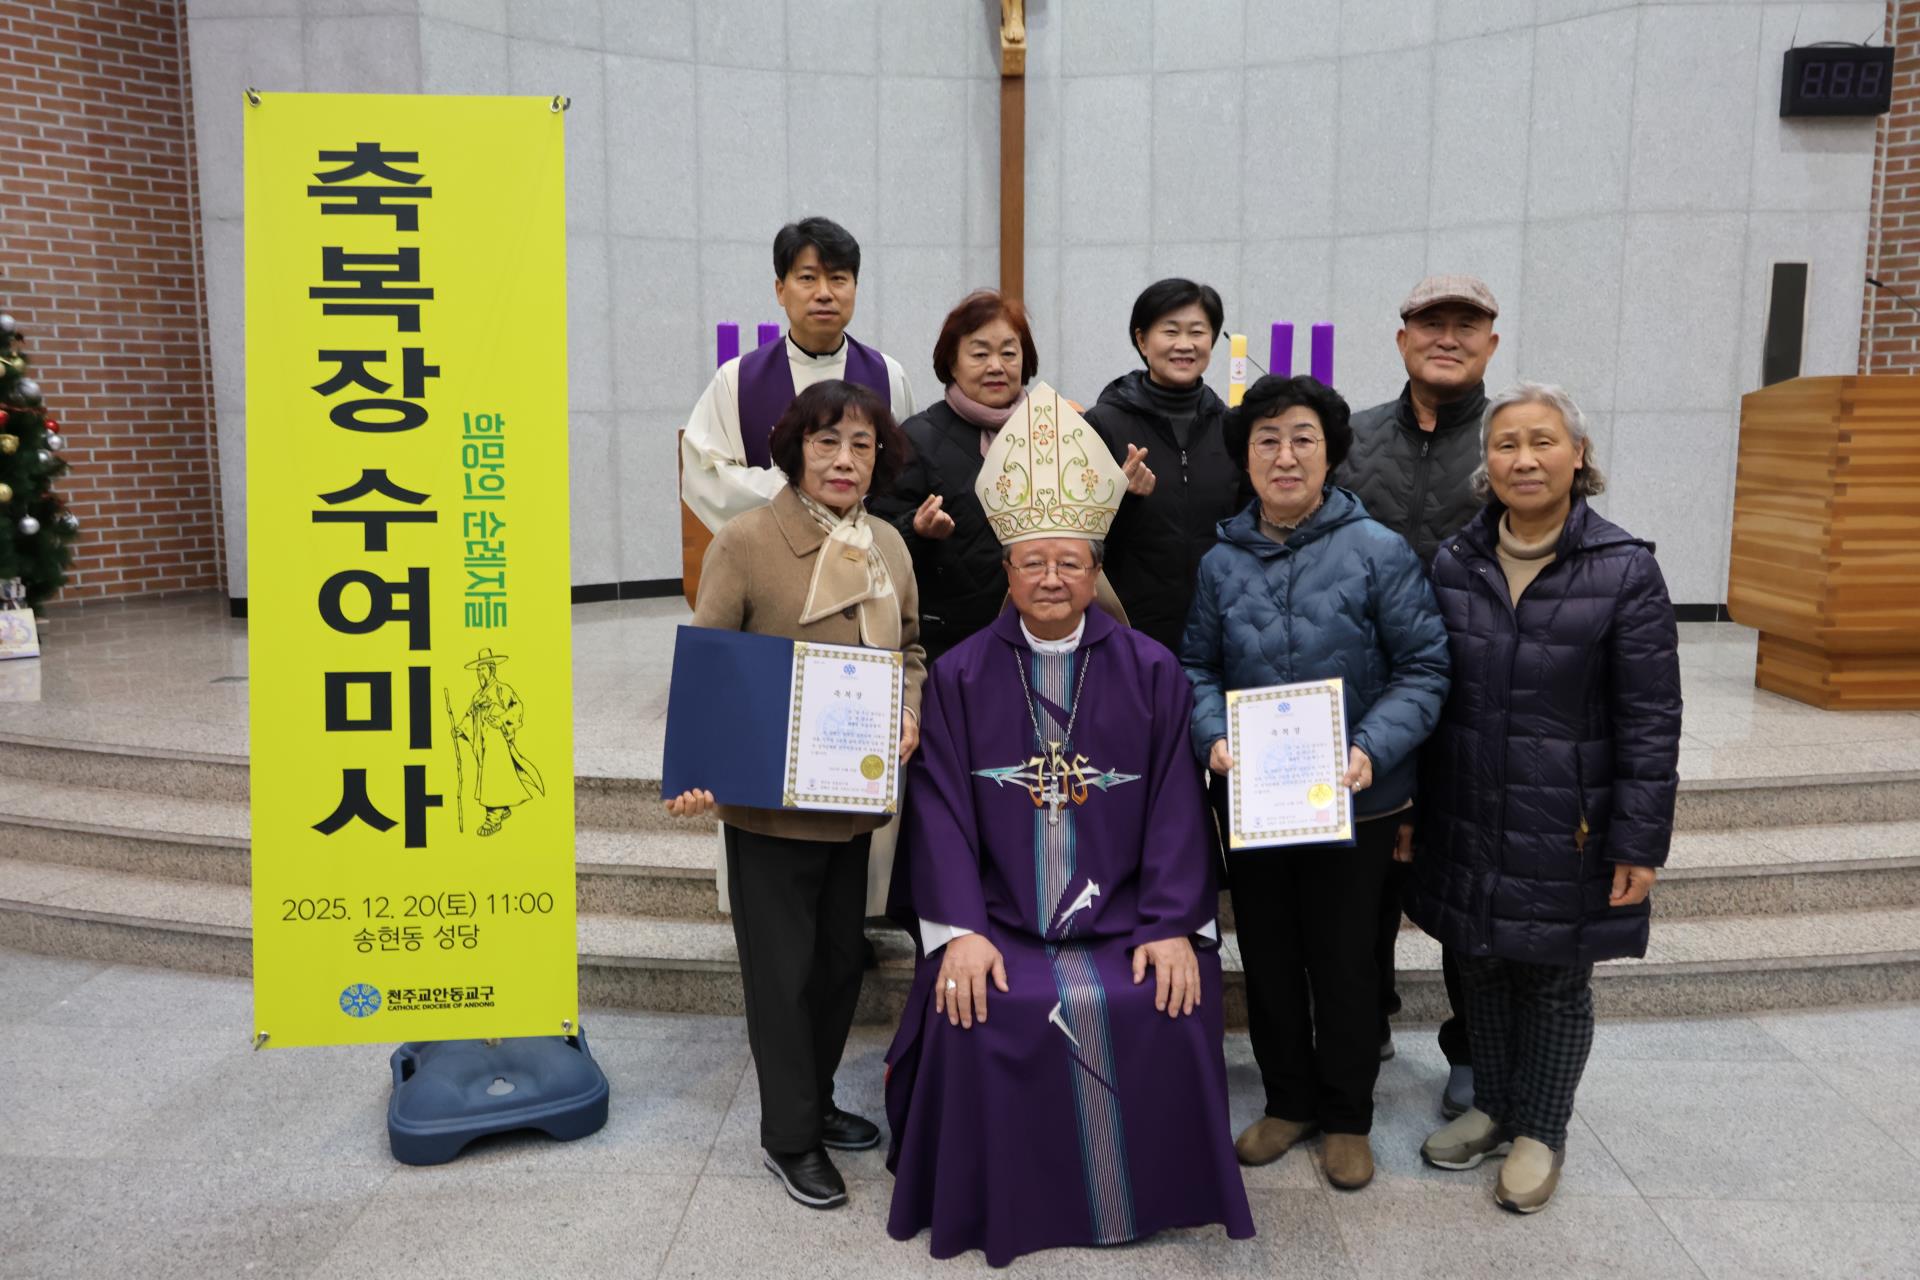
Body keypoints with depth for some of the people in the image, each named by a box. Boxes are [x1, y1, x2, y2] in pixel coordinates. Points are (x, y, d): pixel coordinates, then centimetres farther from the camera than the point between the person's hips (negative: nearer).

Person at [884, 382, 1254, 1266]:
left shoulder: (1150, 672, 4)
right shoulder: (959, 676, 4)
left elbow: (1176, 807, 0)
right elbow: (941, 809, -3)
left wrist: (1174, 926, -11)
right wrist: (960, 930, -14)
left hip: (1122, 918, 1)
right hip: (997, 919, 0)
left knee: (1166, 1010, -22)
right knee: (978, 1015, -25)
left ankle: (1146, 1196, 6)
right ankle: (999, 1203, 3)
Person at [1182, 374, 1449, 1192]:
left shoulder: (1379, 552, -11)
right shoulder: (1222, 562, -1)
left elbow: (1423, 669, -9)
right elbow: (1198, 666, 7)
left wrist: (1374, 748, -23)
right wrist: (1214, 737, -12)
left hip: (1351, 801, -3)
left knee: (1343, 960, 12)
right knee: (1266, 956, 16)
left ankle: (1346, 1117, 33)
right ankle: (1287, 1101, 37)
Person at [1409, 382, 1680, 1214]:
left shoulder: (1625, 570, -11)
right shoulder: (1453, 564, 0)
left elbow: (1650, 720, -9)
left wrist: (1639, 840, -11)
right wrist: (1414, 811, 6)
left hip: (1569, 827, -3)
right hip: (1469, 823, 4)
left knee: (1557, 981, 11)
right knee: (1483, 968, 17)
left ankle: (1541, 1133, 32)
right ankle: (1492, 1109, 38)